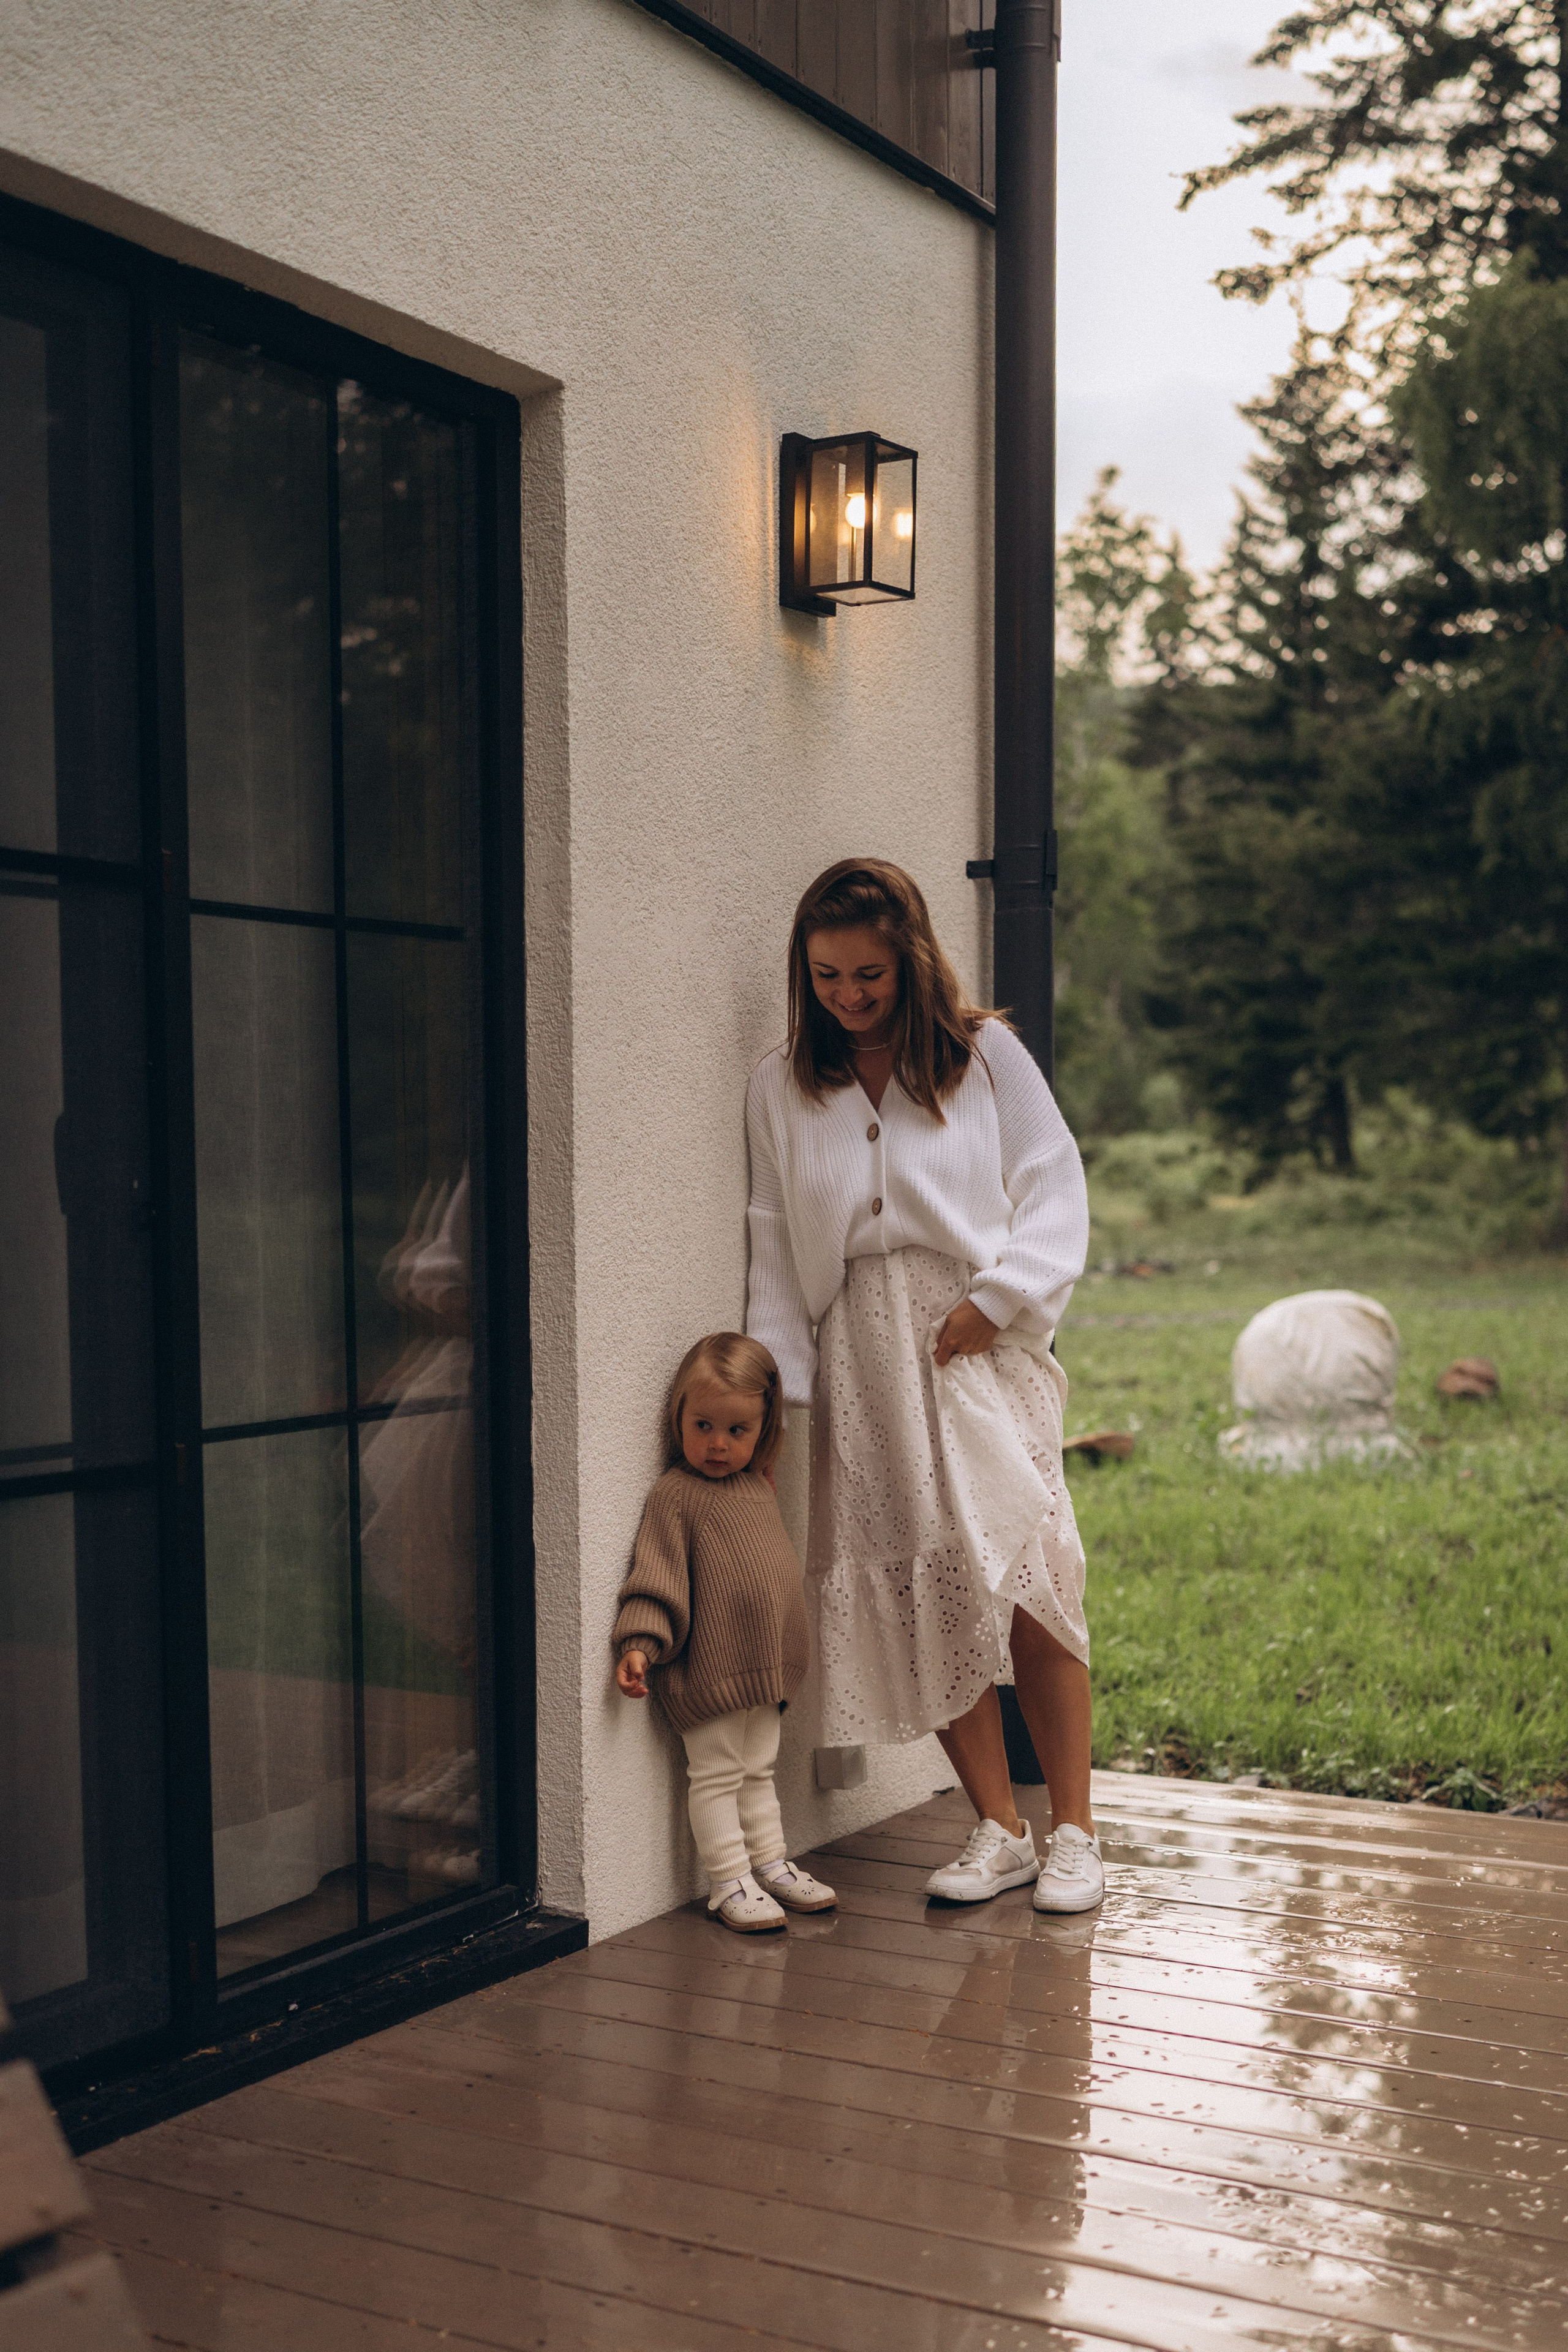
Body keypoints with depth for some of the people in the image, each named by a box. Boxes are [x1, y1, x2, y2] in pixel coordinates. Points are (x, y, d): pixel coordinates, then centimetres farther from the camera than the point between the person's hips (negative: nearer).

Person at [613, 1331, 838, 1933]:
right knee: (717, 1777, 2)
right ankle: (729, 1883, 10)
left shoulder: (759, 1485, 11)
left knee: (758, 1770, 19)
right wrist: (639, 1643, -26)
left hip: (764, 1669, 7)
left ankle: (770, 1864, 29)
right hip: (709, 1675, -7)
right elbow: (657, 1578, -16)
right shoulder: (676, 1495, -12)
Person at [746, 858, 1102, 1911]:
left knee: (1025, 1581, -9)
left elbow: (1055, 1190, 2)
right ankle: (1000, 1831, 10)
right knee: (920, 1597, -3)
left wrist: (996, 1300, -10)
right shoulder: (782, 1085, 10)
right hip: (862, 1360, 2)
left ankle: (1074, 1831, 5)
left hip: (979, 1345, -2)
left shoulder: (985, 1053, 4)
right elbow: (777, 1245, 12)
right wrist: (773, 1382, 6)